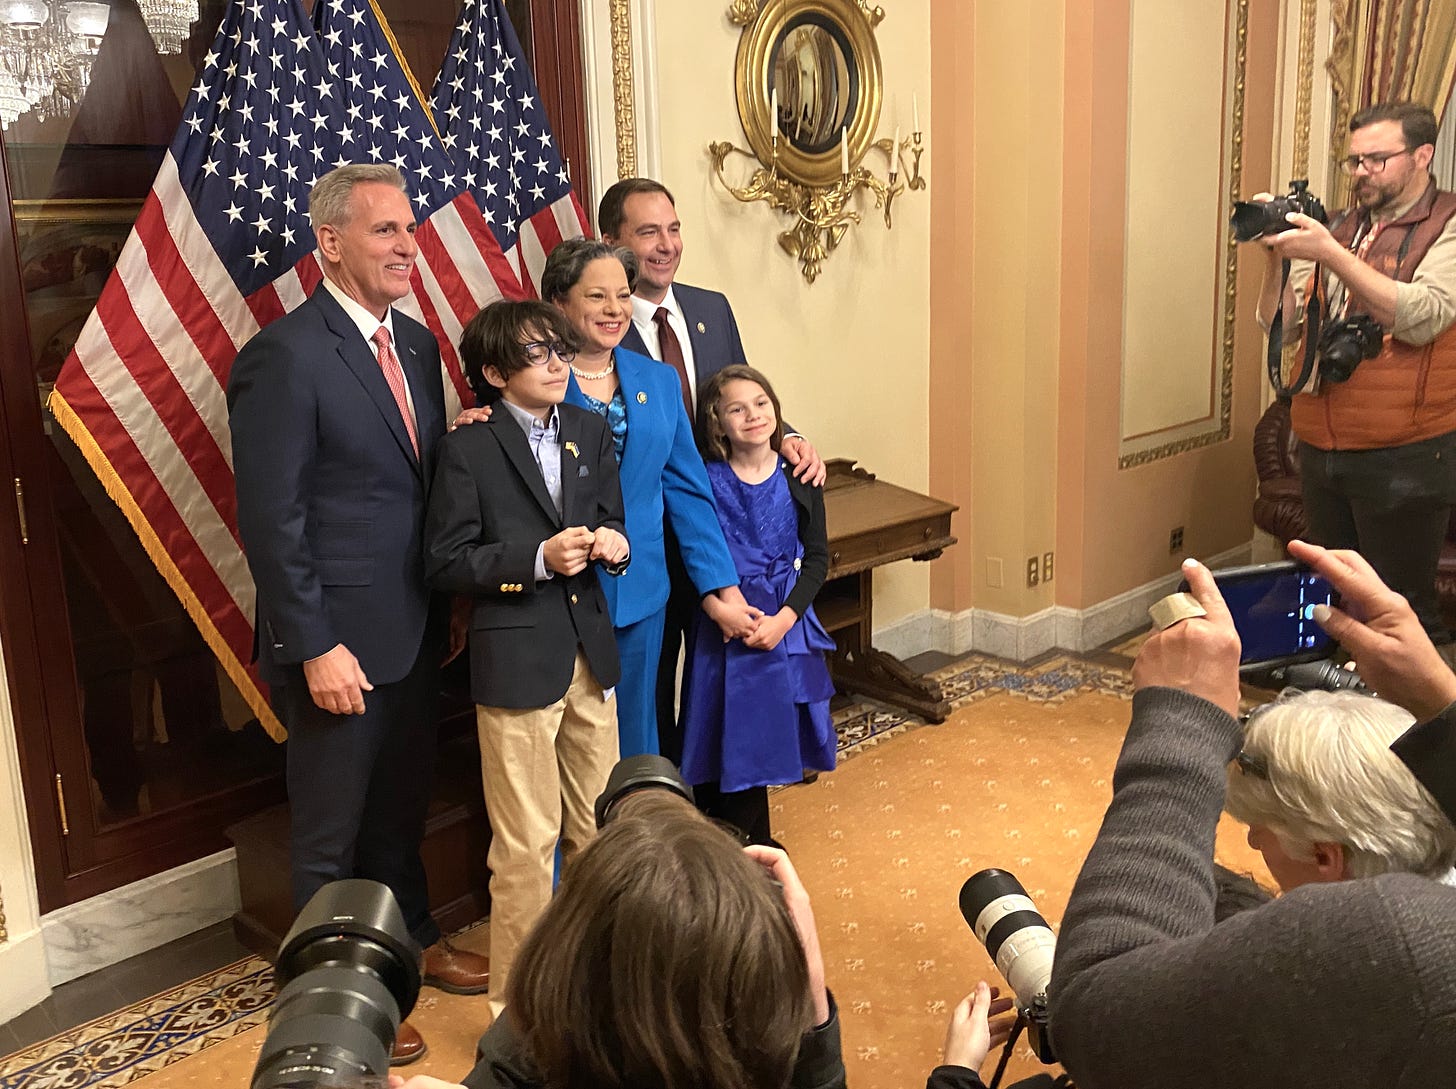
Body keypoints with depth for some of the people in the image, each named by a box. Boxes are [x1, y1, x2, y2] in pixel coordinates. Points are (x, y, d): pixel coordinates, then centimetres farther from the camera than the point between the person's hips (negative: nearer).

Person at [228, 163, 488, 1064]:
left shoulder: (416, 342, 7)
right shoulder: (285, 356, -17)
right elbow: (271, 518, -18)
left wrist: (448, 600, 8)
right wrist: (316, 647, -18)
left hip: (417, 626, 7)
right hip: (341, 640, -7)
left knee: (403, 804, 23)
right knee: (331, 829, 11)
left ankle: (413, 938, 44)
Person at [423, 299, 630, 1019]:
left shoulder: (590, 431, 7)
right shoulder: (468, 449, -10)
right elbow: (445, 563, -10)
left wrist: (612, 542, -7)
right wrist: (538, 558, -21)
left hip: (590, 652, 6)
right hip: (517, 659, -6)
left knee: (598, 827, 18)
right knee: (527, 844, 2)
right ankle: (518, 1001, 20)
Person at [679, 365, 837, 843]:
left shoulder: (798, 478, -1)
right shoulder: (706, 480, -6)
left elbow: (817, 558, -1)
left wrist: (783, 618, -12)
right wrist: (722, 610, -17)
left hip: (786, 621, 2)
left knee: (765, 737, 9)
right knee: (726, 736, 3)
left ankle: (755, 847, 28)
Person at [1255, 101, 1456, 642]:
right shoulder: (1338, 230, 12)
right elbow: (1281, 326, 7)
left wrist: (1329, 253, -23)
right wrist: (1278, 254, -10)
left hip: (1403, 458, -6)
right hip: (1321, 450, 6)